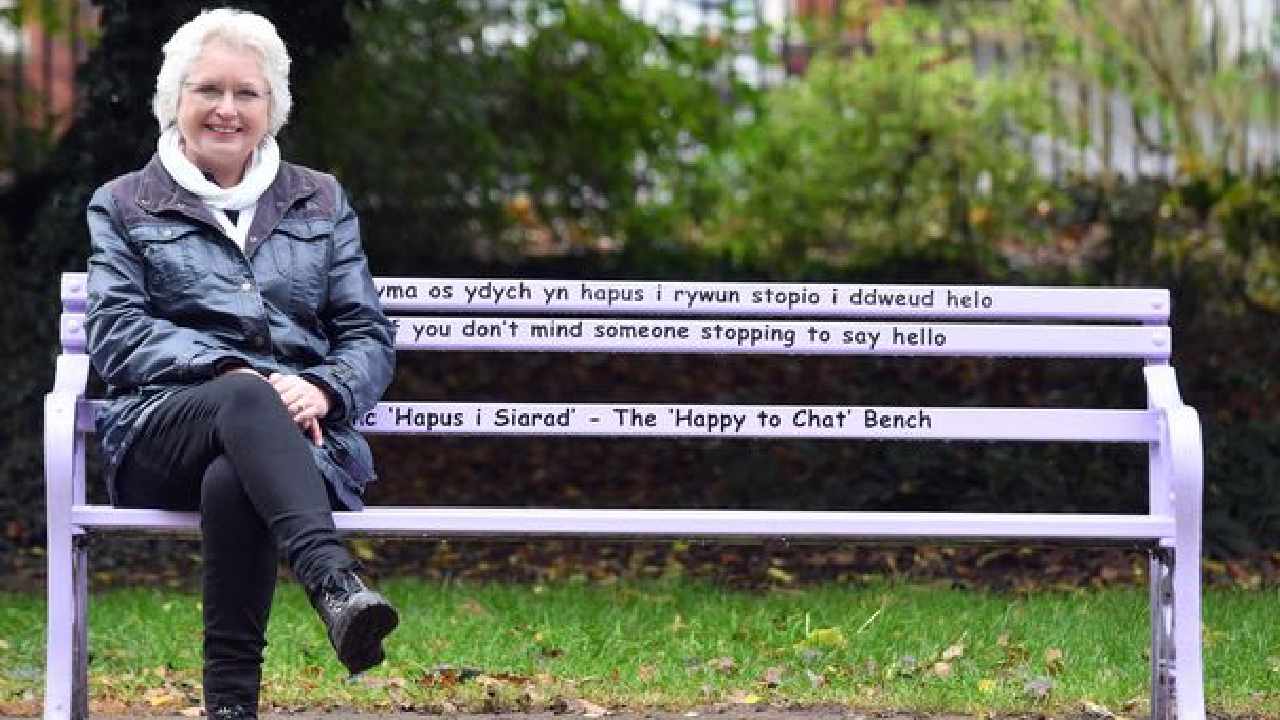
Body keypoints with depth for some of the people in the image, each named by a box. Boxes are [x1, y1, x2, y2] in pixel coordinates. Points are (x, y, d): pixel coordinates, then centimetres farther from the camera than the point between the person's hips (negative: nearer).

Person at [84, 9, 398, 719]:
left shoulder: (321, 201, 23)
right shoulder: (123, 205, 18)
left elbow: (370, 337, 16)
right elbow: (116, 333, 2)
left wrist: (324, 388, -9)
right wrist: (232, 371, -15)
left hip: (301, 438, 1)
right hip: (163, 428, -1)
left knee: (234, 480, -39)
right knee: (246, 402, -40)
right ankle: (337, 585, -64)